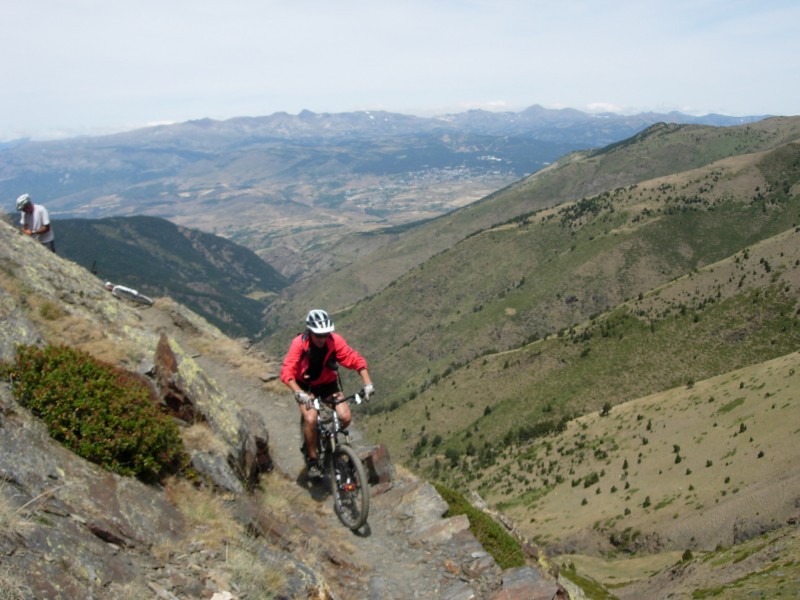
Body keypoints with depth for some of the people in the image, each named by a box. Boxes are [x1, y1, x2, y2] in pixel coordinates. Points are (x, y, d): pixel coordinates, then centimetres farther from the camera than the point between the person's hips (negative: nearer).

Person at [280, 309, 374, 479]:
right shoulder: (299, 343, -26)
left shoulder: (335, 341, -21)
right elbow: (287, 372, -31)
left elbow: (356, 360, -19)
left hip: (328, 384, 2)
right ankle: (312, 460, -5)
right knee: (311, 419, -26)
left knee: (345, 417, -16)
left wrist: (367, 383, -31)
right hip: (306, 386, -2)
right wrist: (298, 393, -46)